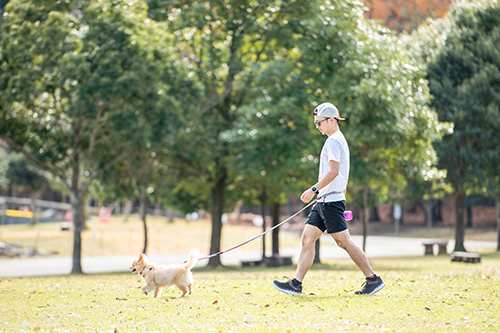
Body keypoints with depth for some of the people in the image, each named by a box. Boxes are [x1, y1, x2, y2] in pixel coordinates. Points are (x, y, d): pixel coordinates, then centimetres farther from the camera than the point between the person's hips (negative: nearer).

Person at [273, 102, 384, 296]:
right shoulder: (338, 140, 21)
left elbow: (333, 171, -21)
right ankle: (296, 284, -2)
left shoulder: (334, 141, -10)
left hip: (331, 200, -10)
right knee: (307, 238, 3)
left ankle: (373, 279, 1)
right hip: (323, 201, 10)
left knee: (344, 241, -6)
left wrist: (314, 189, -20)